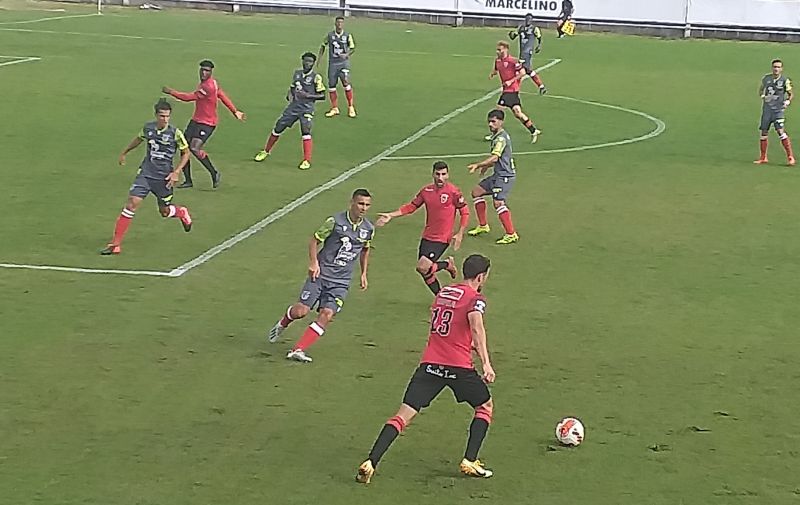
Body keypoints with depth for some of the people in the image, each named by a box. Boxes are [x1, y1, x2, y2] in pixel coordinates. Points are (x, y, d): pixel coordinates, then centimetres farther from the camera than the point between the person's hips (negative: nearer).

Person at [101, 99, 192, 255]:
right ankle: (115, 244, -10)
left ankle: (182, 213, 49)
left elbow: (185, 153, 1)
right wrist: (124, 153, 33)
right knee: (132, 203, -13)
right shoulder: (147, 128, -3)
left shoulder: (175, 133, -12)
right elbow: (138, 139, 22)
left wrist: (176, 172, -9)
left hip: (163, 178, -2)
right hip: (145, 173, 2)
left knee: (165, 211, 10)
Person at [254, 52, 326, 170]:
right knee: (278, 128, 8)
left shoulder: (316, 77, -6)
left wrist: (308, 95, -19)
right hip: (293, 106, 5)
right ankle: (266, 151, 26)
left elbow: (322, 96, -8)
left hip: (306, 108, -5)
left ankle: (307, 161, -17)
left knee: (305, 131, -21)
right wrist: (289, 94, 4)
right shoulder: (297, 73, 11)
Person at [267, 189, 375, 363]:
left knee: (327, 314, -15)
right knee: (301, 310, -8)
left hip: (341, 281, 3)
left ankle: (297, 350, -13)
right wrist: (314, 262, -12)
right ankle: (282, 324, 28)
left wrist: (364, 273, 17)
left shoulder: (369, 229, 3)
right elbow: (315, 240, -1)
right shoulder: (335, 221, -10)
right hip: (321, 274, -3)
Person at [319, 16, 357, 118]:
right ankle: (335, 109, 17)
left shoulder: (348, 35, -1)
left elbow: (353, 48, 4)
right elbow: (323, 46, 15)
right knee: (331, 86, 3)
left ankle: (351, 107, -5)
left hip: (344, 62, -2)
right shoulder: (330, 35, 2)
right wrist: (319, 58, 8)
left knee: (346, 82, -16)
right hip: (332, 63, 2)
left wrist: (347, 54, -15)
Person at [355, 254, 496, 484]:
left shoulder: (442, 293, 18)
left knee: (403, 415, 0)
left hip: (429, 363, 4)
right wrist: (486, 363, -28)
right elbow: (476, 326, -22)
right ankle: (470, 462, 14)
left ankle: (369, 464, -14)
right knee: (485, 406, 21)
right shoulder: (475, 298, -2)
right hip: (459, 367, -4)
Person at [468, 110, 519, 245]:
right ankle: (483, 225, 23)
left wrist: (478, 165, -31)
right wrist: (486, 166, 21)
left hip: (505, 175, -11)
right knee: (477, 192, 16)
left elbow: (494, 158, -28)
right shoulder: (497, 136, 15)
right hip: (498, 174, 11)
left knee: (498, 203, -20)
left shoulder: (501, 138, -17)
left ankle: (511, 234, -17)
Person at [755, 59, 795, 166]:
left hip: (779, 109, -4)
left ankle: (790, 157, -13)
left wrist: (788, 101, -17)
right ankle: (763, 158, 22)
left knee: (780, 131, -18)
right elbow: (761, 89, 20)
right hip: (767, 108, 4)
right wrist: (763, 96, -1)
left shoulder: (785, 80, -5)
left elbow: (791, 94, 3)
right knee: (764, 132, 7)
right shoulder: (766, 78, 6)